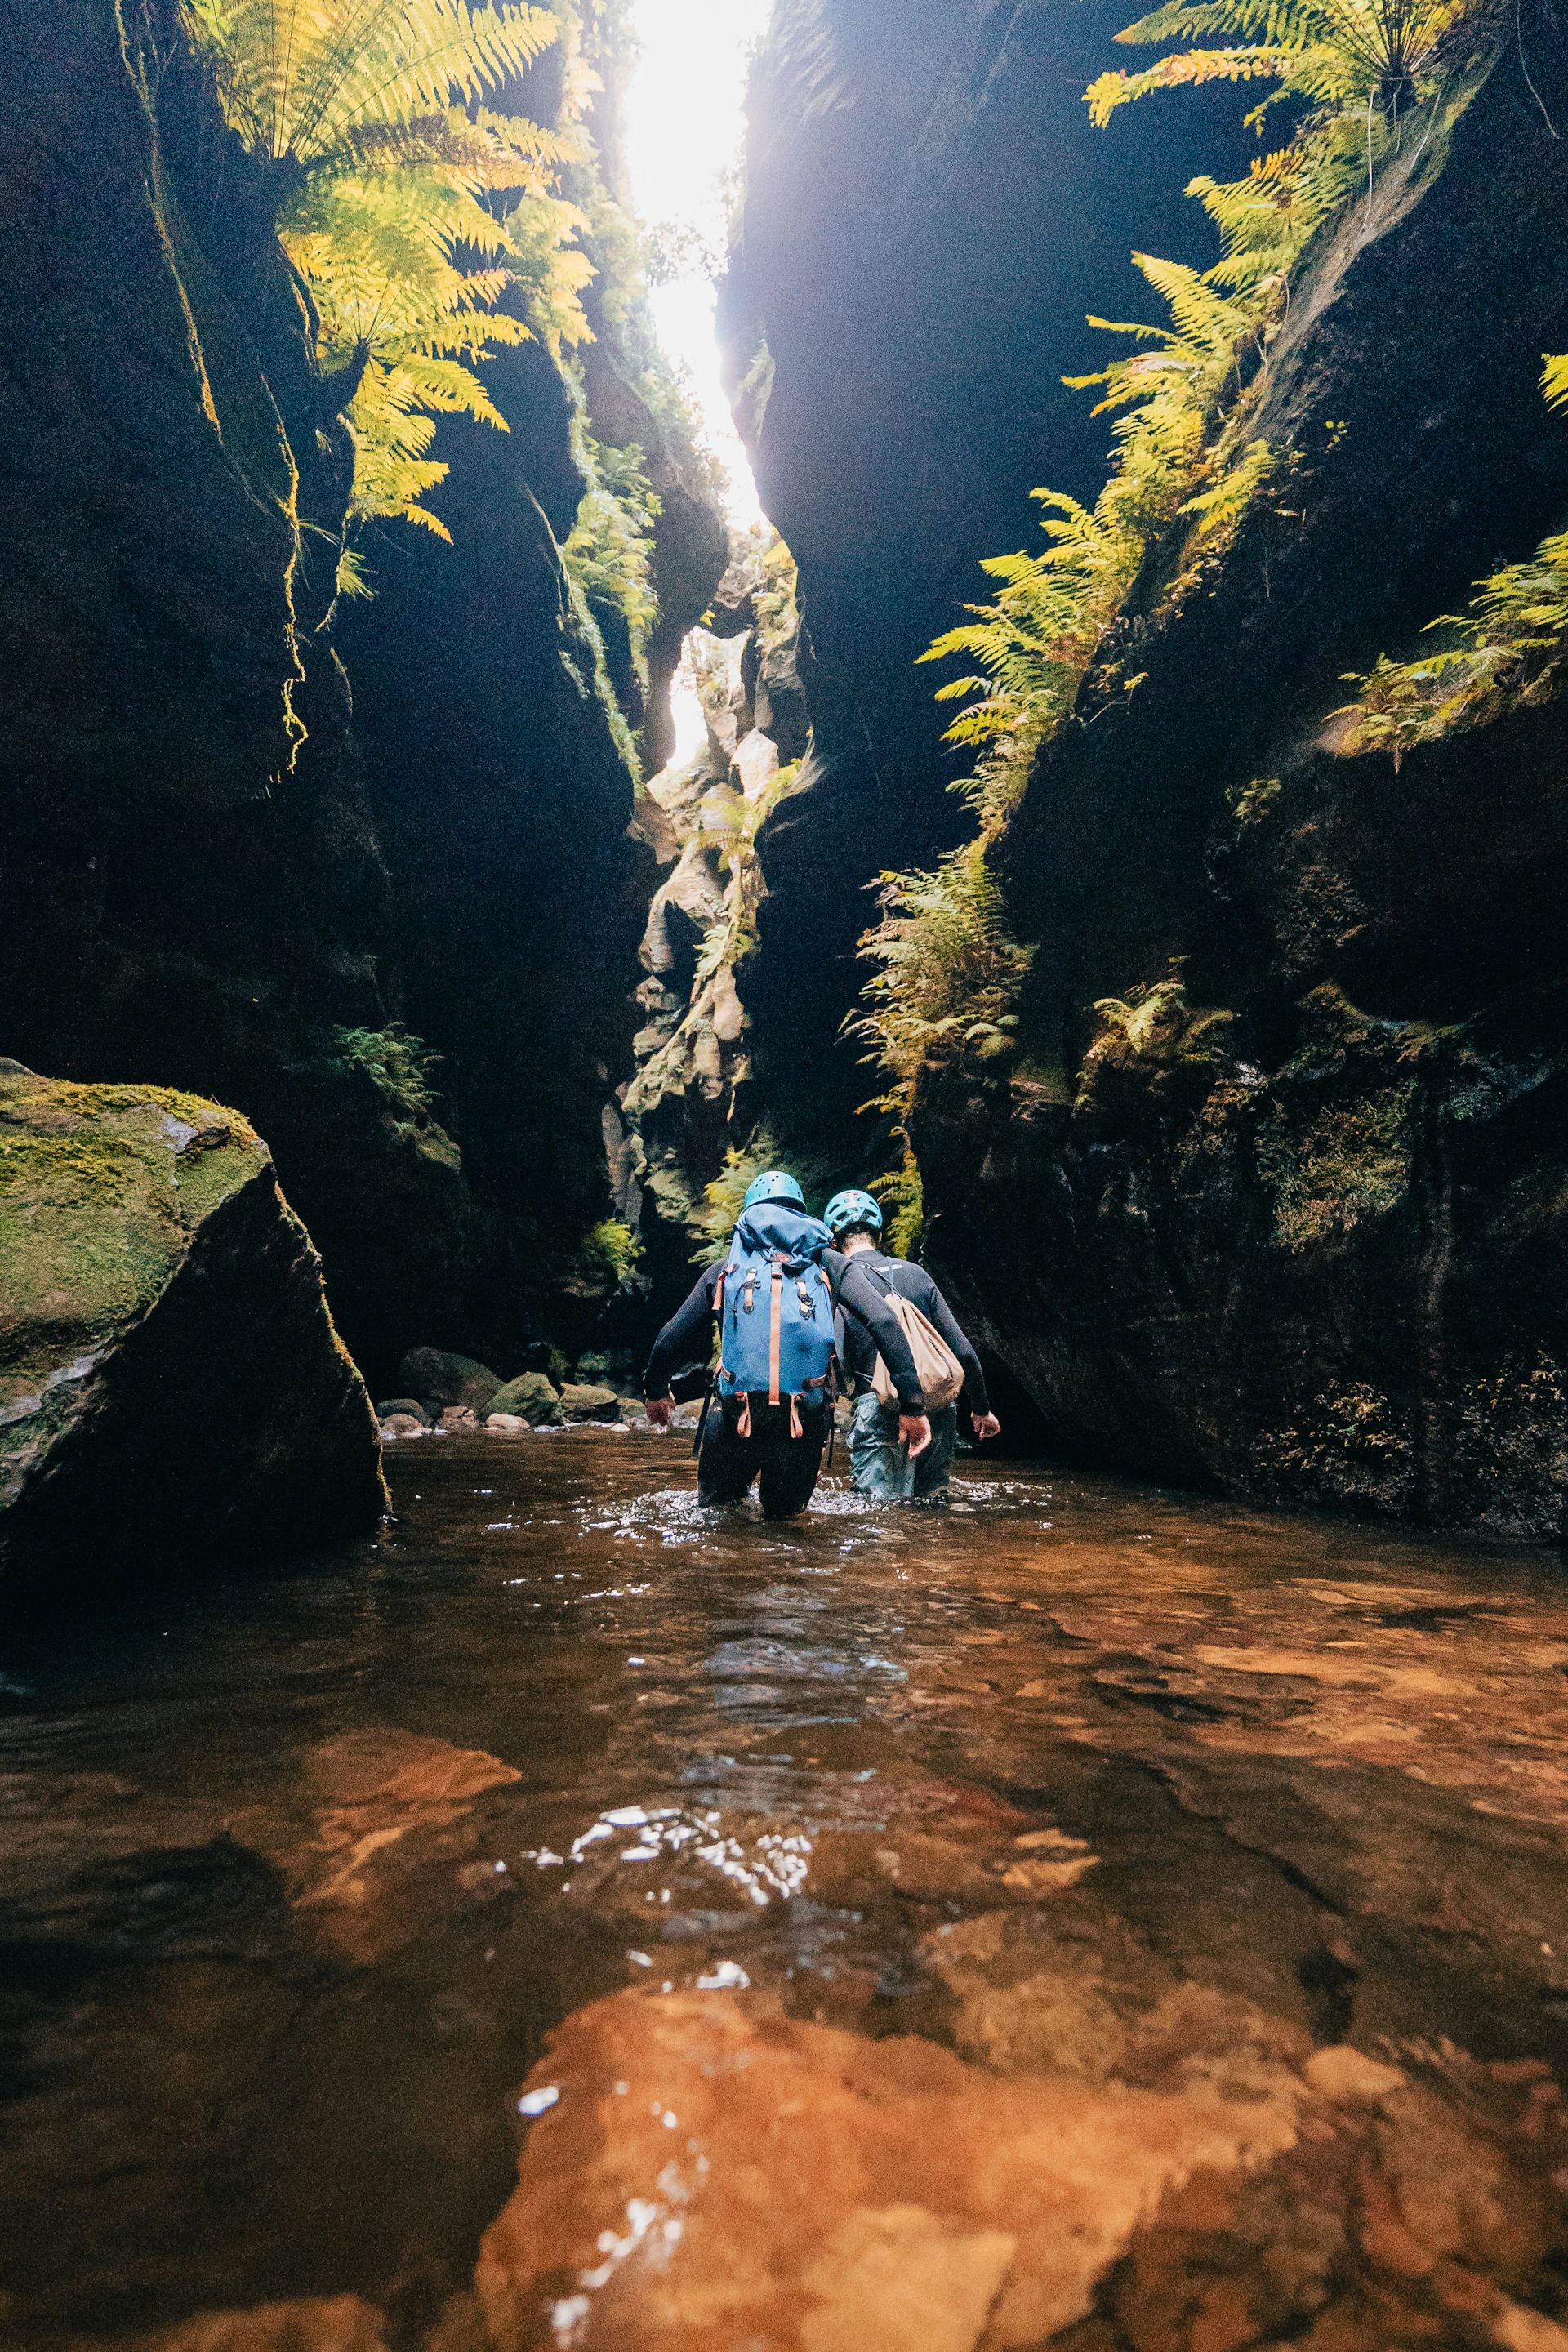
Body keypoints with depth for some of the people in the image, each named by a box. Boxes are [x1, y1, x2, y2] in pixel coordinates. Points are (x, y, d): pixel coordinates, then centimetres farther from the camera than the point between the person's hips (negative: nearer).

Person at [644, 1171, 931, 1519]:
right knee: (784, 1516, 22)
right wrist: (912, 1405, -3)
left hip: (735, 1414, 0)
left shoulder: (727, 1268, 14)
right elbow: (885, 1324, -3)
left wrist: (656, 1391, 37)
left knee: (717, 1503, 23)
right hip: (805, 1420, 0)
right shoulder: (828, 1263, 11)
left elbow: (671, 1339, 18)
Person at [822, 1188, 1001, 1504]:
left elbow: (833, 1360, -11)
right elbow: (963, 1350, 12)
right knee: (931, 1502, 20)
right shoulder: (916, 1273, 13)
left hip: (881, 1413, -4)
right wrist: (981, 1408, 21)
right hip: (939, 1412, 4)